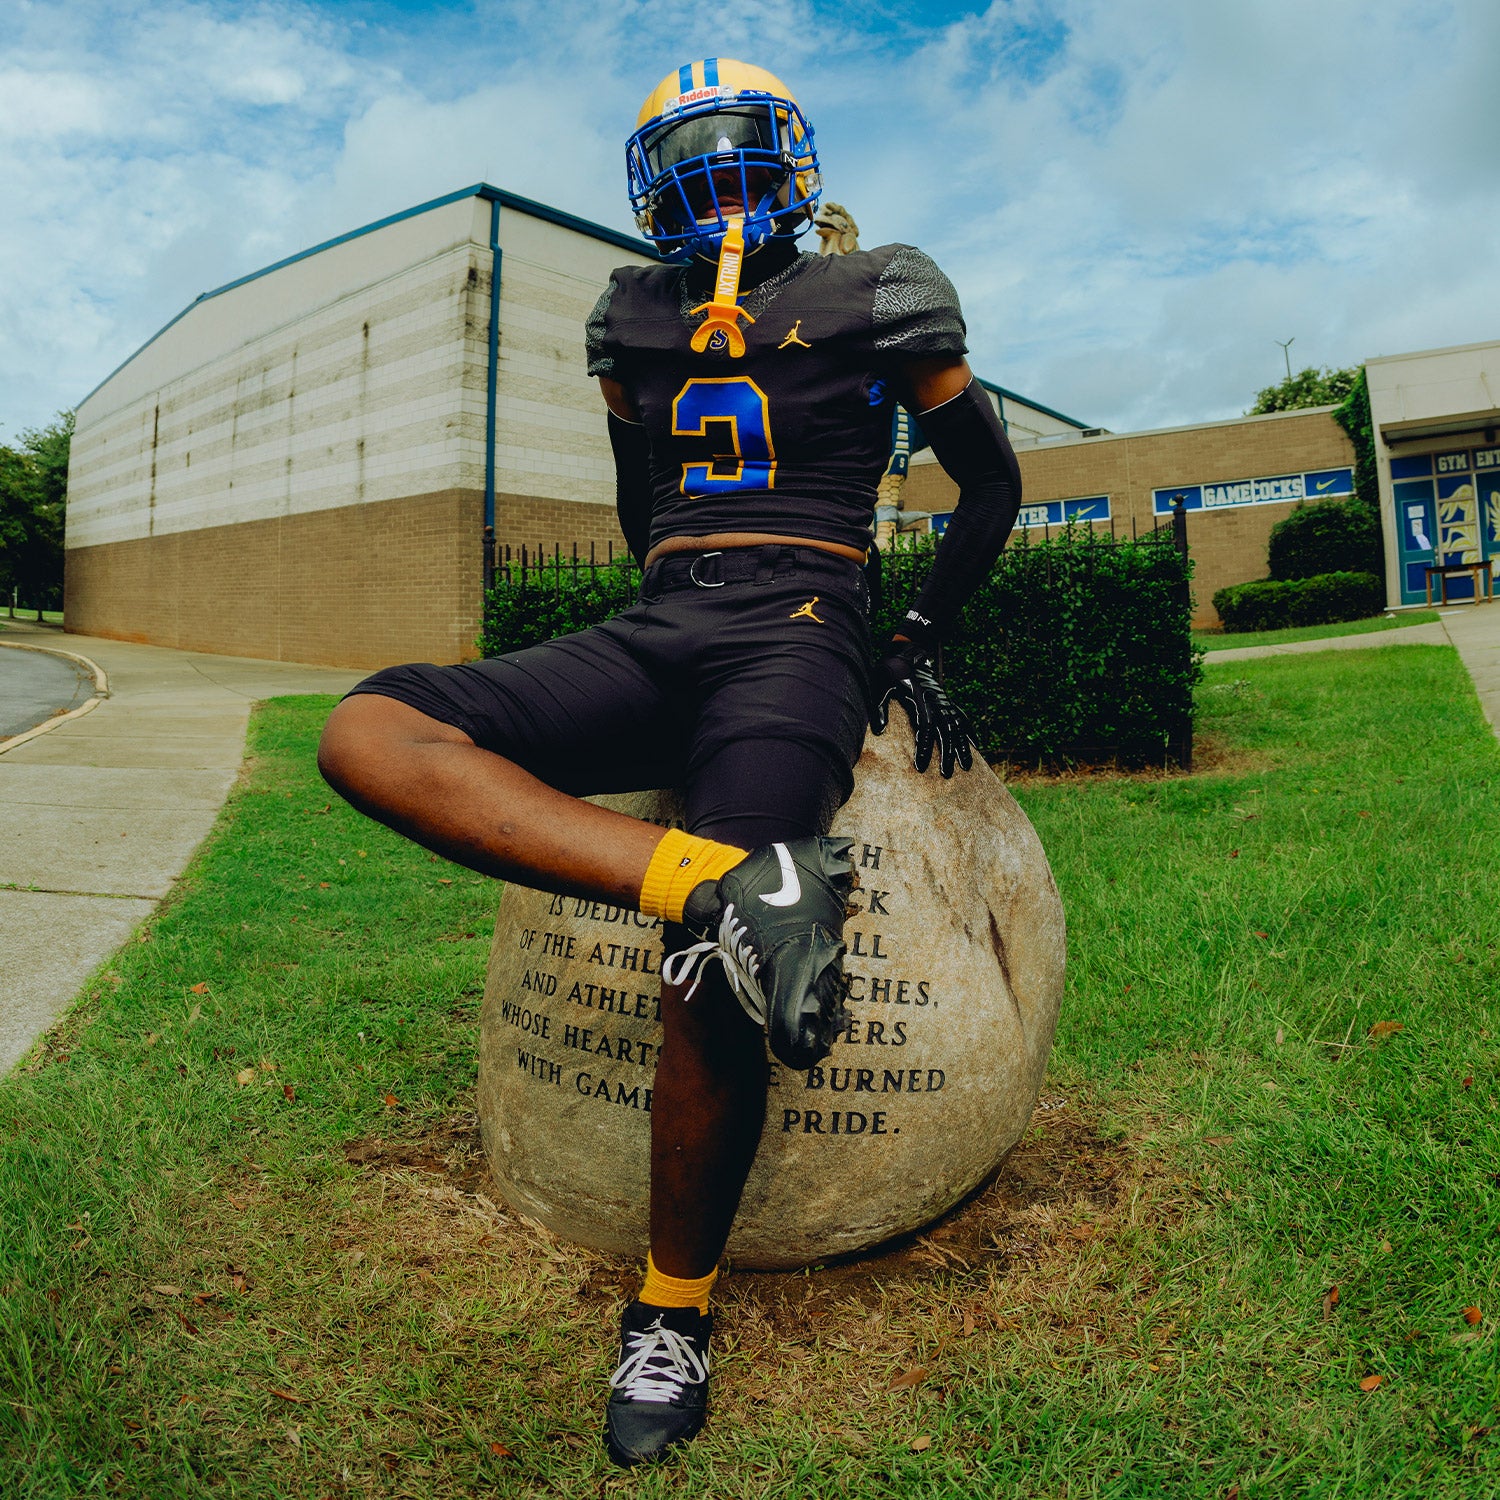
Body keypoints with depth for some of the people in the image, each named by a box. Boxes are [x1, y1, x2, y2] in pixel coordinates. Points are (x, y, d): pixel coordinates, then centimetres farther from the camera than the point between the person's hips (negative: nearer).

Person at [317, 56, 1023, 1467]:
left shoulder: (875, 301, 10)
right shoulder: (634, 322, 21)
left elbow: (990, 478, 19)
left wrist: (918, 639, 14)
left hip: (797, 638, -4)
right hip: (653, 638, 5)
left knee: (709, 979, -24)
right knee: (367, 731, -20)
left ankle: (672, 1310, 1)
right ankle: (727, 880, -36)